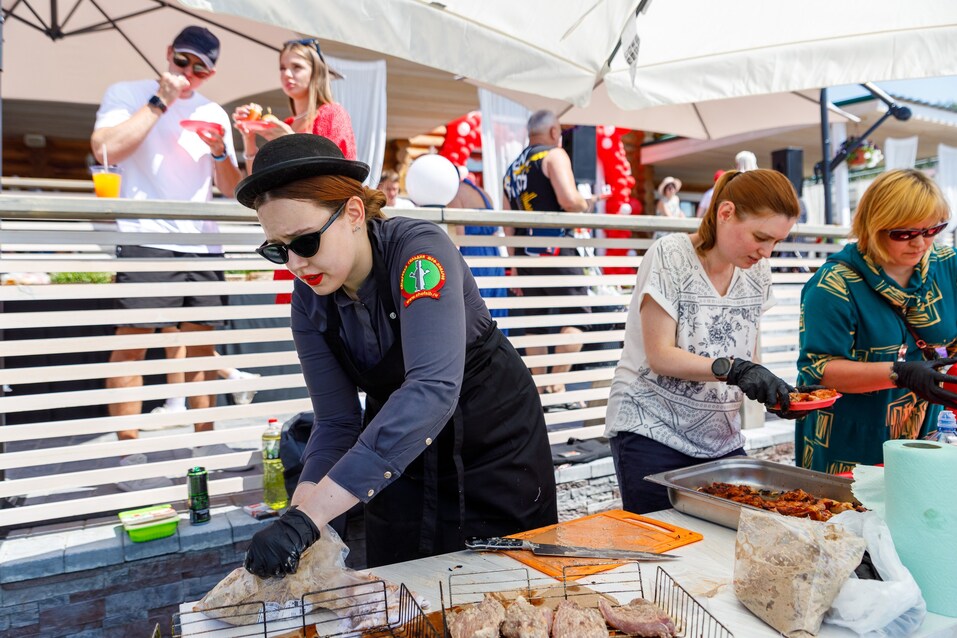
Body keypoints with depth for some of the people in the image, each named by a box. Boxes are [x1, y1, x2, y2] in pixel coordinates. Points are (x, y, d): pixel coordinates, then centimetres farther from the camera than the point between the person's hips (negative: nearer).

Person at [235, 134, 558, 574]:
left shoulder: (420, 249, -28)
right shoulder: (309, 300, -11)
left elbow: (432, 388, -42)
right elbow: (337, 422, -8)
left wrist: (309, 518, -46)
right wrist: (295, 518, -26)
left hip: (496, 443, -3)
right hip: (401, 456, 4)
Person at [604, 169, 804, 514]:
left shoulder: (757, 271, 6)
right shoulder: (670, 256, -13)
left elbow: (746, 358, 13)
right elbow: (660, 355, -17)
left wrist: (772, 388, -6)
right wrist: (732, 369, -28)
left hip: (722, 438, 6)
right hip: (652, 431, -6)